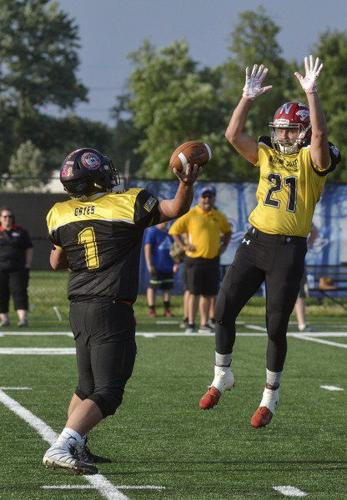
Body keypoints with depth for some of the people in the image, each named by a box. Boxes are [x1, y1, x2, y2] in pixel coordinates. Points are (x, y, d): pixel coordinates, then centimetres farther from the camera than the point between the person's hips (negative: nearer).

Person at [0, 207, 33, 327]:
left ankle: (23, 317, -17)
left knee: (19, 292, -10)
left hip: (18, 269, -1)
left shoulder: (21, 232, 9)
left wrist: (27, 265, 2)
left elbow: (29, 249, 11)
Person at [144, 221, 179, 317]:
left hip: (168, 266, 7)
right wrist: (149, 265, -17)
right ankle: (151, 309, 5)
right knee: (153, 287, -1)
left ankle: (167, 309, 13)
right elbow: (147, 248, -12)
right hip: (156, 266, -7)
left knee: (167, 288, 8)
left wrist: (176, 263, 14)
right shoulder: (152, 231, -8)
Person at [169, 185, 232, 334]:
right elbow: (174, 230, -1)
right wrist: (184, 246, -7)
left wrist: (223, 246, 13)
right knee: (194, 292, -5)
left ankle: (204, 324, 15)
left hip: (212, 260, 4)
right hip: (195, 259, -4)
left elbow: (227, 231, 27)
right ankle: (191, 324, -1)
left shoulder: (219, 216, 10)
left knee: (208, 293, 7)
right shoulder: (191, 214, -5)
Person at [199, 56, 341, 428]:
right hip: (255, 241, 4)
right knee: (224, 309, -2)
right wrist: (247, 97, -10)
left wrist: (311, 93, -30)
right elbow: (233, 134, -1)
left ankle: (270, 398, 17)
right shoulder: (267, 154, 10)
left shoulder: (312, 160, -2)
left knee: (276, 327, 2)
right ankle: (222, 376, 20)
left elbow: (319, 135, -23)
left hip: (289, 250, -4)